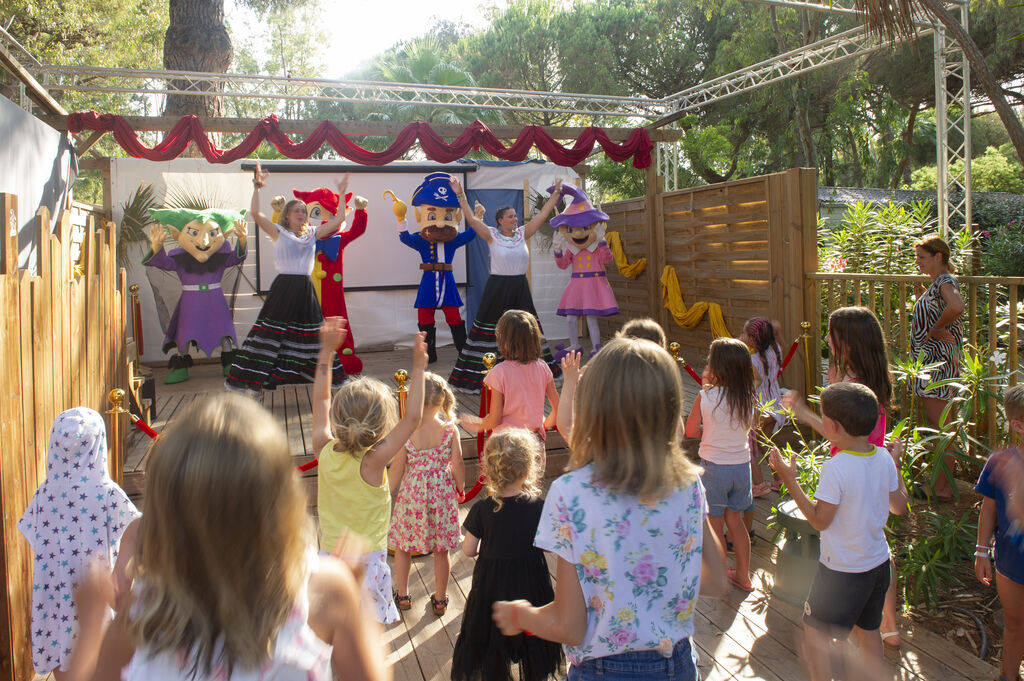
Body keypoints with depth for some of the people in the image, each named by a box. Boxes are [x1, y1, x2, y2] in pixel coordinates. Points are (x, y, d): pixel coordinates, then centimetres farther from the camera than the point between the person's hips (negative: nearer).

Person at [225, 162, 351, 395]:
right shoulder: (278, 232, 3)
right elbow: (255, 213, -10)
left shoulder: (312, 233, 13)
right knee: (273, 331, -6)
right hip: (283, 288, -4)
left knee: (309, 332, 10)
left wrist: (341, 193, 13)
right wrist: (257, 187, -10)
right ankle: (256, 379, -1)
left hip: (305, 290, 4)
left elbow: (338, 219, 14)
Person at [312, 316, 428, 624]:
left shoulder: (324, 451, -7)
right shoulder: (373, 461, -20)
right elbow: (412, 418, -21)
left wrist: (327, 351, 9)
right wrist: (418, 368, -17)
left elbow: (321, 399, 5)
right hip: (366, 561, -5)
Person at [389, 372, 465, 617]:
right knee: (441, 550, 16)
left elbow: (397, 468, -11)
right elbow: (458, 465, -9)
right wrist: (460, 490, 9)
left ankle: (402, 595, 33)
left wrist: (387, 495, 4)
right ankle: (440, 600, 29)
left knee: (403, 546, 21)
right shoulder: (450, 430, -15)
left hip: (411, 494, -1)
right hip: (442, 495, 1)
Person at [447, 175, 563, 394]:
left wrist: (556, 192, 8)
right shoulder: (492, 235, -4)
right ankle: (480, 376, 2)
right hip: (498, 288, -4)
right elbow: (471, 219, -12)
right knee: (493, 331, -3)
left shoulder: (522, 234, 6)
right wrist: (460, 196, -18)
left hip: (520, 289, 4)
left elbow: (543, 214, 8)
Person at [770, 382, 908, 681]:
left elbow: (820, 520, -20)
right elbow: (899, 506, 6)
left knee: (815, 633, 11)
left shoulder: (835, 468, -26)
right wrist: (896, 465, 18)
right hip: (879, 564, 7)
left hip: (842, 572, -7)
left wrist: (789, 479, -19)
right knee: (867, 630, 24)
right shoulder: (884, 458, -6)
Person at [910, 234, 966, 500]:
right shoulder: (937, 283, 16)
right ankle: (942, 482, 24)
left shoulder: (946, 281, -14)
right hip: (930, 358, 10)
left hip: (937, 360, -10)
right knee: (936, 423, 15)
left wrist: (936, 329, -21)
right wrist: (920, 294, 15)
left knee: (940, 424, -5)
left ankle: (944, 487, 2)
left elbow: (957, 306, -35)